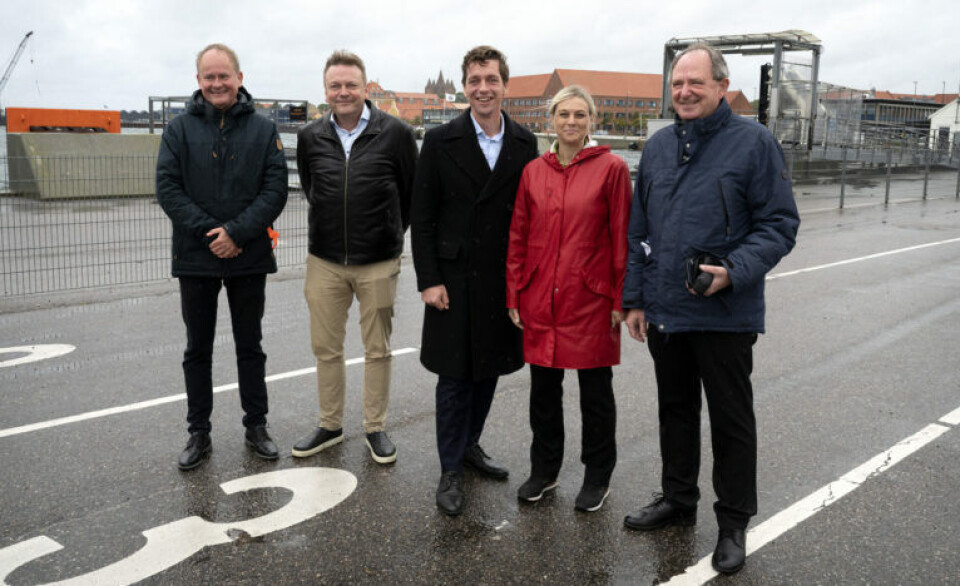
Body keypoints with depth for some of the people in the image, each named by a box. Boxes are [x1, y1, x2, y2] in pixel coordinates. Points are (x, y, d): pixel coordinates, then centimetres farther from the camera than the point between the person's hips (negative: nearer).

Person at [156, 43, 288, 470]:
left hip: (249, 257, 0)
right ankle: (199, 432, 23)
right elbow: (168, 188, -5)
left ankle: (256, 426, 24)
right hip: (195, 258, 1)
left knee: (249, 347, 11)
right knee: (198, 350, 11)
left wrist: (236, 232, -16)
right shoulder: (180, 129, 2)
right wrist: (207, 232, -16)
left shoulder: (263, 130, 1)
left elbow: (276, 188, -6)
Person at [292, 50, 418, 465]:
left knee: (378, 350, 8)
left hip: (378, 263, -2)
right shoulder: (310, 137, 3)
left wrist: (390, 232, 8)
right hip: (325, 261, 3)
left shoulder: (395, 134, -7)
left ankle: (375, 428, 24)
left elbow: (414, 192, 3)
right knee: (326, 348, 11)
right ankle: (330, 426, 28)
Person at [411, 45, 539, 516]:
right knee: (454, 376, 3)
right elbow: (422, 217, -4)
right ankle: (451, 470, 17)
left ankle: (469, 444, 35)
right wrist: (428, 279, -9)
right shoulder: (440, 141, -3)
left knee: (489, 370, 14)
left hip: (504, 281, 3)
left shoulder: (525, 145, 4)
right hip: (454, 280, -3)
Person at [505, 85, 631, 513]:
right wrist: (514, 295, 6)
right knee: (543, 387, 13)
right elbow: (518, 237, 9)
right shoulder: (533, 172, 6)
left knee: (595, 390, 9)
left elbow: (622, 238, -4)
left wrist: (620, 300, -6)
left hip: (591, 300, -3)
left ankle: (597, 478, 26)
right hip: (540, 299, 3)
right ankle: (544, 470, 32)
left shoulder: (611, 168, -4)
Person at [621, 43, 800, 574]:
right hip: (664, 312, 5)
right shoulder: (658, 146, 8)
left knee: (731, 421, 8)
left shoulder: (753, 142, -7)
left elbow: (779, 225, -9)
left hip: (725, 314, -5)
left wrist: (733, 272, -23)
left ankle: (733, 524, 24)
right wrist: (634, 298, 8)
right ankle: (678, 499, 37)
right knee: (675, 410, 19)